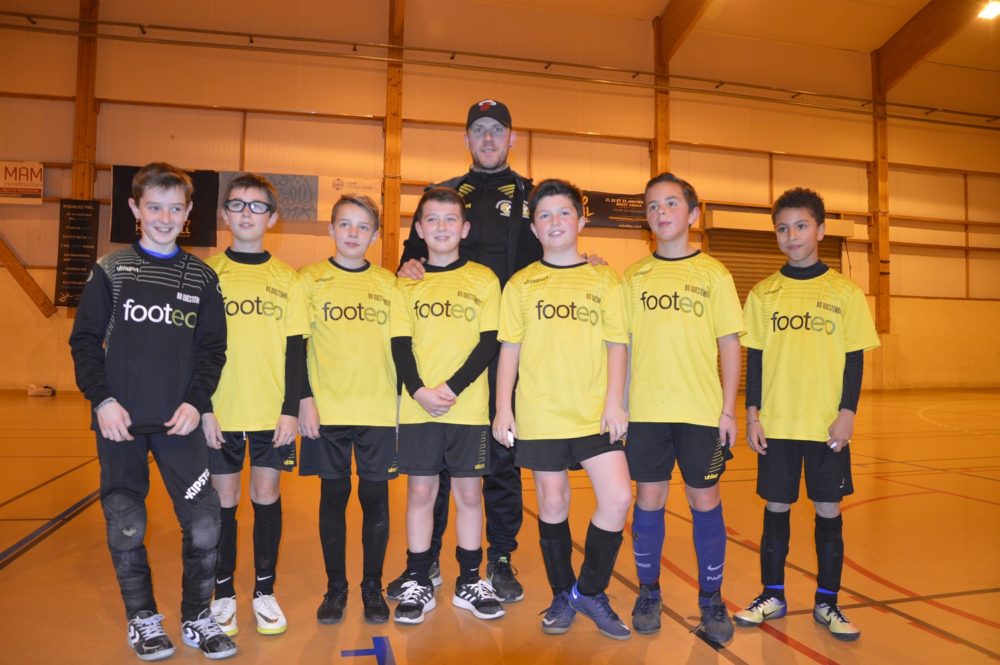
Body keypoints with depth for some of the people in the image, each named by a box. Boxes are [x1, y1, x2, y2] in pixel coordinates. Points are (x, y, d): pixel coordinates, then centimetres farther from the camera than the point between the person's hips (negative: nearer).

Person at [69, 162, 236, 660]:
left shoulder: (200, 276, 7)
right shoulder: (110, 269, 4)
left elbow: (213, 348, 6)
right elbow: (85, 340, 4)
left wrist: (196, 401, -7)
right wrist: (102, 399, -8)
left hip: (179, 420, 1)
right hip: (120, 421, 0)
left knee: (204, 522, -3)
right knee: (125, 526, 7)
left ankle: (196, 618, 17)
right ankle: (142, 619, 27)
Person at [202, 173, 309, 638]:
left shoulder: (287, 279, 4)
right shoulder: (206, 274, 3)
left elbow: (296, 350, 3)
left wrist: (292, 409, -4)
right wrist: (202, 406, -5)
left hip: (273, 412, 0)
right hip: (220, 411, 0)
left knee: (267, 496, 7)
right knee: (224, 499, 8)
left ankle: (264, 591, 21)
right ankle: (223, 593, 24)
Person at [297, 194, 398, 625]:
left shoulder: (389, 283, 8)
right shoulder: (310, 279, 3)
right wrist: (304, 399, -6)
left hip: (380, 411, 1)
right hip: (327, 411, -1)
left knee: (375, 497, 6)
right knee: (333, 496, 8)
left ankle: (372, 586, 22)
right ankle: (336, 586, 24)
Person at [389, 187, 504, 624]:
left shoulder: (483, 279, 3)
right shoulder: (405, 283, 7)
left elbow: (489, 343, -4)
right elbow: (400, 345, 2)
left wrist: (451, 388, -15)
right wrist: (419, 390, -15)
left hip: (469, 408, -1)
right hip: (417, 408, 1)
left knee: (469, 493, 7)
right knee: (420, 491, 7)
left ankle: (469, 582, 23)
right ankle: (418, 583, 21)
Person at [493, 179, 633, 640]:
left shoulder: (603, 279, 7)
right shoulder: (521, 284, 6)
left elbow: (616, 344, 4)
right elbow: (509, 348, 5)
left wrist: (614, 402, -5)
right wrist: (503, 408, 0)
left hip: (595, 413, 0)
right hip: (539, 415, 0)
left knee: (618, 498, -8)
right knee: (552, 504, 8)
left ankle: (590, 590, 15)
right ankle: (562, 595, 29)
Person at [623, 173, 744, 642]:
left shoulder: (712, 273, 2)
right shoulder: (633, 276, 6)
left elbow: (729, 345, 1)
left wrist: (728, 410, -3)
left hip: (702, 410, -1)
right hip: (645, 410, 1)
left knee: (705, 500, 7)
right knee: (648, 500, 9)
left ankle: (711, 598, 24)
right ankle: (648, 592, 26)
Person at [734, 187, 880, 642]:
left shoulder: (844, 292, 1)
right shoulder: (763, 294, 3)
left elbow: (855, 358, 1)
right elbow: (754, 358, 4)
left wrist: (847, 412, -7)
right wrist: (753, 414, -1)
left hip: (828, 425, 0)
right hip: (776, 423, 1)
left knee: (828, 510, 8)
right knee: (776, 508, 9)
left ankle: (827, 603, 24)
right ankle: (772, 595, 25)